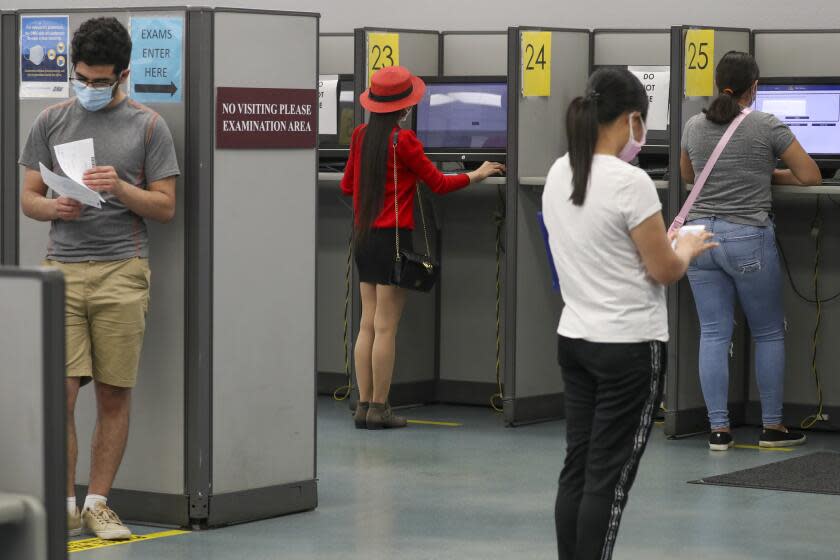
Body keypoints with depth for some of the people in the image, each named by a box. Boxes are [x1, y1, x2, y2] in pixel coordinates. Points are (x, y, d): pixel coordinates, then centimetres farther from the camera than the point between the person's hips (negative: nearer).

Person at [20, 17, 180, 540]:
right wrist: (54, 207, -8)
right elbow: (28, 198, 14)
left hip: (122, 272, -1)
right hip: (63, 268, 1)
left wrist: (121, 188, -12)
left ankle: (98, 503, 12)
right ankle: (65, 506, 4)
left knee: (114, 396, 1)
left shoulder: (148, 126, 6)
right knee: (60, 393, -6)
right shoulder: (51, 122, 12)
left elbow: (166, 207, 5)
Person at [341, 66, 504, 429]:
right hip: (392, 237, -7)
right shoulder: (403, 140, -12)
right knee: (386, 327, -3)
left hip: (363, 236, 7)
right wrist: (477, 175, 8)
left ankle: (363, 406, 10)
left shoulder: (361, 136, 6)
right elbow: (439, 184, -6)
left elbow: (347, 186, 17)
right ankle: (379, 409, -1)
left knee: (367, 324, 9)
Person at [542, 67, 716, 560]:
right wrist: (688, 248, 7)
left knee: (577, 470, 12)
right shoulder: (630, 182, -21)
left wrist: (660, 241, 23)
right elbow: (664, 270, -14)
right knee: (608, 479, -2)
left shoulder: (559, 175, 5)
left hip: (575, 339, 8)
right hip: (628, 348, -8)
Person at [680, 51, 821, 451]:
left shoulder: (694, 127, 6)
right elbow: (810, 176, -2)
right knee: (768, 333, 10)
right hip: (748, 237, -4)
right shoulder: (767, 127, -7)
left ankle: (719, 430, 3)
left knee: (713, 334, 4)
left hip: (701, 235, 4)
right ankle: (772, 427, 14)